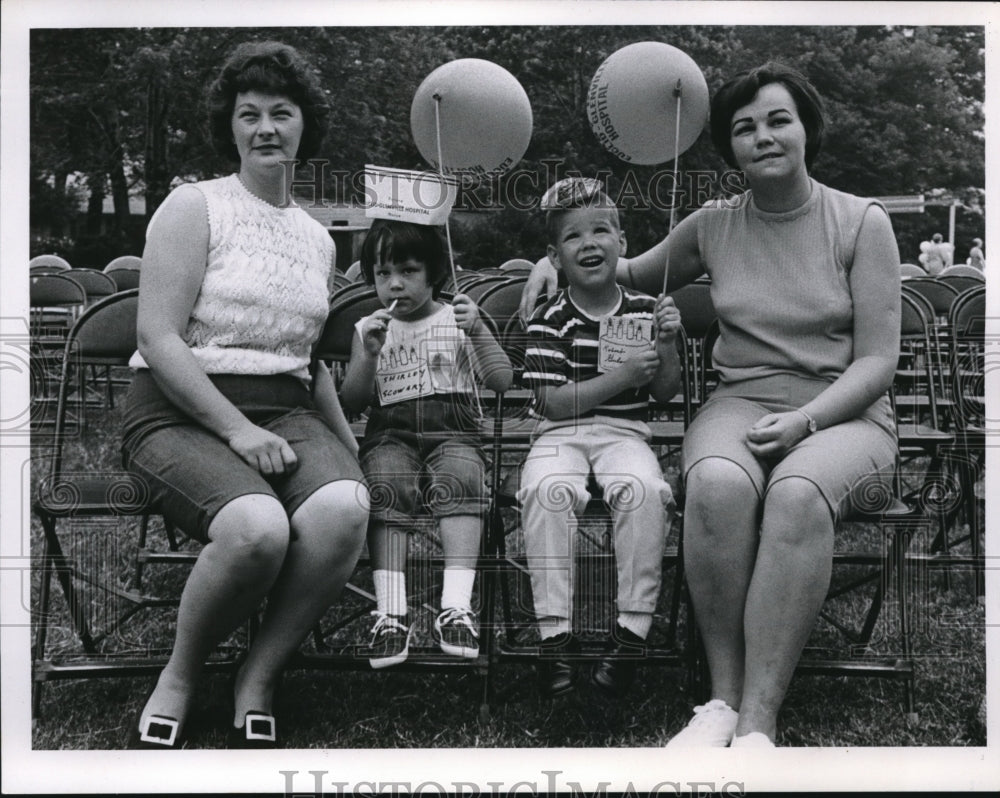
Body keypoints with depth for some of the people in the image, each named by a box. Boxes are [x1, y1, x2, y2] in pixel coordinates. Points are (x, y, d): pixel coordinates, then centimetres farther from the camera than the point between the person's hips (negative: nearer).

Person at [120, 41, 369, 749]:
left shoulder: (319, 239, 20)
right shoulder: (195, 207, 2)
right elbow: (158, 338, -8)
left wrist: (351, 450, 16)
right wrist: (236, 428, -17)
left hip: (287, 410, 5)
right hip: (180, 411, -4)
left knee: (344, 508, -30)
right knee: (257, 526, -35)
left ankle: (258, 680, -8)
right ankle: (179, 678, -5)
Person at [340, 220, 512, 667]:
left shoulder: (455, 320, 14)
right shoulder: (368, 329, 17)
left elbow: (501, 381, 4)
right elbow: (352, 403, 9)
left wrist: (478, 331, -11)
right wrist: (369, 356, -7)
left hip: (452, 433, 0)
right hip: (390, 434, 1)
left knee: (460, 479, -34)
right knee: (386, 486, -33)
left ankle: (456, 607, -40)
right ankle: (390, 613, -37)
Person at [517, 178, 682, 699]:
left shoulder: (643, 311, 8)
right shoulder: (550, 321, -1)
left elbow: (665, 394, 11)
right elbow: (552, 402, -9)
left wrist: (667, 345, -7)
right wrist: (621, 376, -15)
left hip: (624, 432, 1)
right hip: (561, 434, -1)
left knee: (643, 488, -32)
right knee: (546, 487, -34)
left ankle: (633, 629, -23)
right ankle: (555, 633, -27)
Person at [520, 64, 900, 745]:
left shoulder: (862, 222, 3)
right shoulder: (714, 226, 12)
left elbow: (877, 362, -2)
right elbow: (635, 274, 31)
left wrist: (804, 421, -18)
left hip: (843, 414, -2)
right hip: (740, 404, 2)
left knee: (797, 493, -38)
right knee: (717, 483, -36)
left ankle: (759, 720, -35)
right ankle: (724, 698, -26)